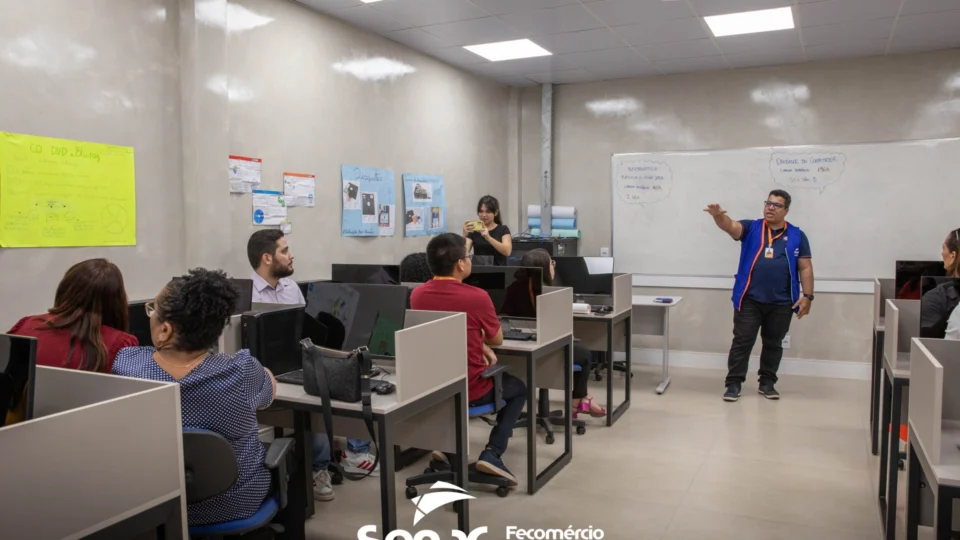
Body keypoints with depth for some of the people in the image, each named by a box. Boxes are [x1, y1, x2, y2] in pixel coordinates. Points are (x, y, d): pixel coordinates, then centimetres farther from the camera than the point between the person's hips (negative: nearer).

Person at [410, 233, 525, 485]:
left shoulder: (417, 294, -5)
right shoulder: (476, 297, -21)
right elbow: (497, 339, -2)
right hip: (470, 389, -5)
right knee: (518, 388, 23)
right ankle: (492, 453, 8)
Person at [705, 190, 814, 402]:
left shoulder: (796, 236, 6)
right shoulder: (751, 228, 3)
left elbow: (805, 267, 6)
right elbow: (731, 226, -17)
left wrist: (807, 295, -2)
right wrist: (718, 216, -39)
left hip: (781, 303, 2)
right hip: (749, 300, -1)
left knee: (773, 344, 13)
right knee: (742, 342, 0)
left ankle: (767, 383, 26)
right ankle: (733, 383, 7)